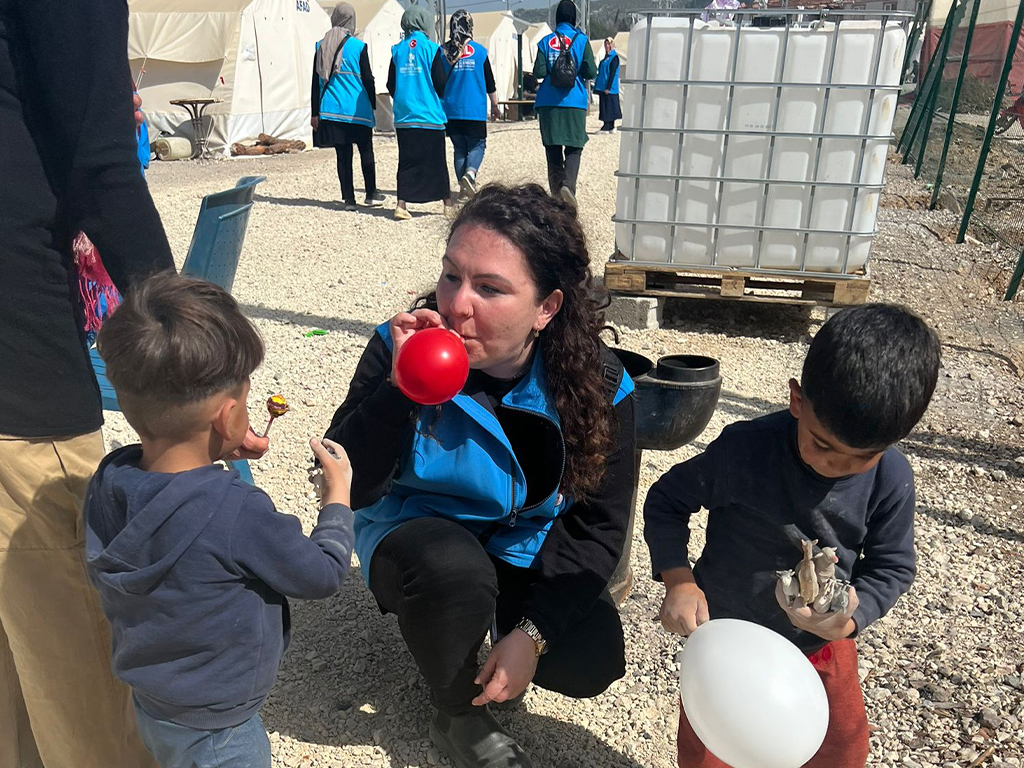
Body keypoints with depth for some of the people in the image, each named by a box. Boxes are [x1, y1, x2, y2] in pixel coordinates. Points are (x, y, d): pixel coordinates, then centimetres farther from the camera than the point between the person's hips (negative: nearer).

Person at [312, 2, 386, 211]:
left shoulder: (322, 46, 6)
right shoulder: (358, 46, -5)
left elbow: (316, 81, 8)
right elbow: (368, 79, -3)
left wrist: (315, 113, 13)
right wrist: (373, 105, 11)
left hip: (331, 111, 3)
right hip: (357, 110, -3)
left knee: (343, 155, 6)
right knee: (366, 151, 11)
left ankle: (349, 199, 6)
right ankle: (371, 193, 17)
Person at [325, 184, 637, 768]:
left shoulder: (598, 383, -18)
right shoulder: (403, 349, -21)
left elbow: (599, 526, -11)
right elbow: (347, 488, -23)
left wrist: (532, 632, -19)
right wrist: (400, 387, -38)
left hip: (529, 549, 2)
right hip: (417, 534, -1)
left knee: (591, 662, -18)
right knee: (454, 567, -34)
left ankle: (494, 621, 16)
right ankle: (460, 720, -3)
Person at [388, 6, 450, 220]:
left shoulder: (397, 50, 6)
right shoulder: (432, 48, -5)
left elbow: (391, 84, 10)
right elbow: (441, 83, -6)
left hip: (404, 116, 3)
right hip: (430, 116, -3)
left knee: (407, 161, 6)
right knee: (436, 161, 7)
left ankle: (401, 204, -4)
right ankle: (447, 201, 16)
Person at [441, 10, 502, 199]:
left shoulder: (444, 52, 2)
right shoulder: (479, 50, -2)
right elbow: (490, 82, 5)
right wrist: (494, 105, 17)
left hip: (451, 111, 3)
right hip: (475, 110, -2)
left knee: (459, 148, 13)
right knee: (477, 145, 7)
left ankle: (464, 186, 15)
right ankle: (470, 173, -20)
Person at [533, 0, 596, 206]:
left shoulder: (546, 41, 3)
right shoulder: (581, 40, 0)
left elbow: (539, 72, -3)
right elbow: (591, 72, -4)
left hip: (549, 103, 2)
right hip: (574, 103, -2)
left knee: (552, 150, 9)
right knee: (574, 148, 2)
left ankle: (556, 192, 10)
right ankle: (568, 184, -22)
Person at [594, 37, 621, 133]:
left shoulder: (614, 57, -9)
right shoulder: (606, 57, 18)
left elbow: (613, 73, -15)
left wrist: (608, 87, -20)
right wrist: (597, 84, 17)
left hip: (609, 88, -9)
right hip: (603, 87, 9)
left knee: (608, 107, -9)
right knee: (608, 107, 10)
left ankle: (606, 128, -10)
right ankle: (611, 128, 14)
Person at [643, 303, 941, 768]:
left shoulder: (892, 482, -18)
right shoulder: (743, 449, -26)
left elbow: (892, 566, -5)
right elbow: (667, 501, -14)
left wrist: (852, 617, -25)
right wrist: (679, 581, -27)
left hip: (823, 642, 3)